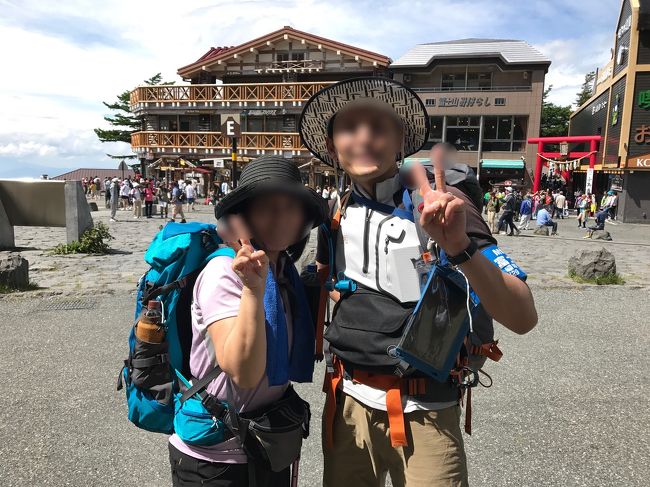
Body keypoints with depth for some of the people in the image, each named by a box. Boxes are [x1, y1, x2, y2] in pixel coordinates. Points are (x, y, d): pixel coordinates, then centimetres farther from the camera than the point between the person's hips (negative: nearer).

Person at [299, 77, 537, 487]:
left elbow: (523, 317, -22)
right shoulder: (335, 215, 0)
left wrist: (459, 246, -38)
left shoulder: (439, 206, -14)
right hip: (347, 402, 5)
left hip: (422, 413, -4)